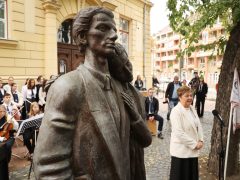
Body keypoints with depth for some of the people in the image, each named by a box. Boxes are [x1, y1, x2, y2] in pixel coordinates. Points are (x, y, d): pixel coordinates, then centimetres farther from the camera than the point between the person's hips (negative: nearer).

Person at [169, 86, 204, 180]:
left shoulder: (192, 109, 9)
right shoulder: (176, 111, -18)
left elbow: (198, 126, 11)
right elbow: (179, 133, -23)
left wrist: (200, 140, -3)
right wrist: (194, 144, -16)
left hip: (192, 150, 8)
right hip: (181, 150, -7)